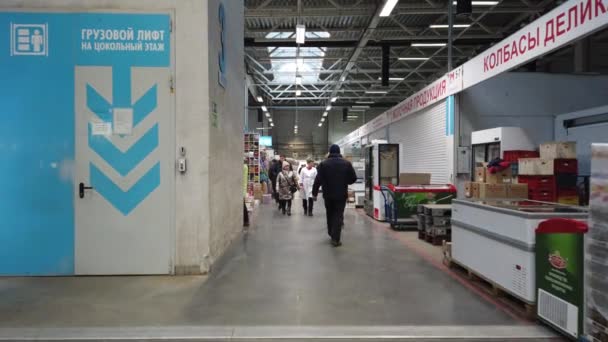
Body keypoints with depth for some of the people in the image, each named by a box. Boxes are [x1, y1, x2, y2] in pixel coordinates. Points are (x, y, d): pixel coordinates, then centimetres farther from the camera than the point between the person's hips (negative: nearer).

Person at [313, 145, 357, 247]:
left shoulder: (324, 163, -5)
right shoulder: (347, 163, -3)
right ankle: (335, 239, -8)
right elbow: (353, 178, 0)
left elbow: (318, 180, -9)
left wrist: (314, 193, -2)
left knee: (330, 214, 19)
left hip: (328, 194, 1)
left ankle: (331, 234, 33)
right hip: (341, 194, -1)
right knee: (338, 215, 0)